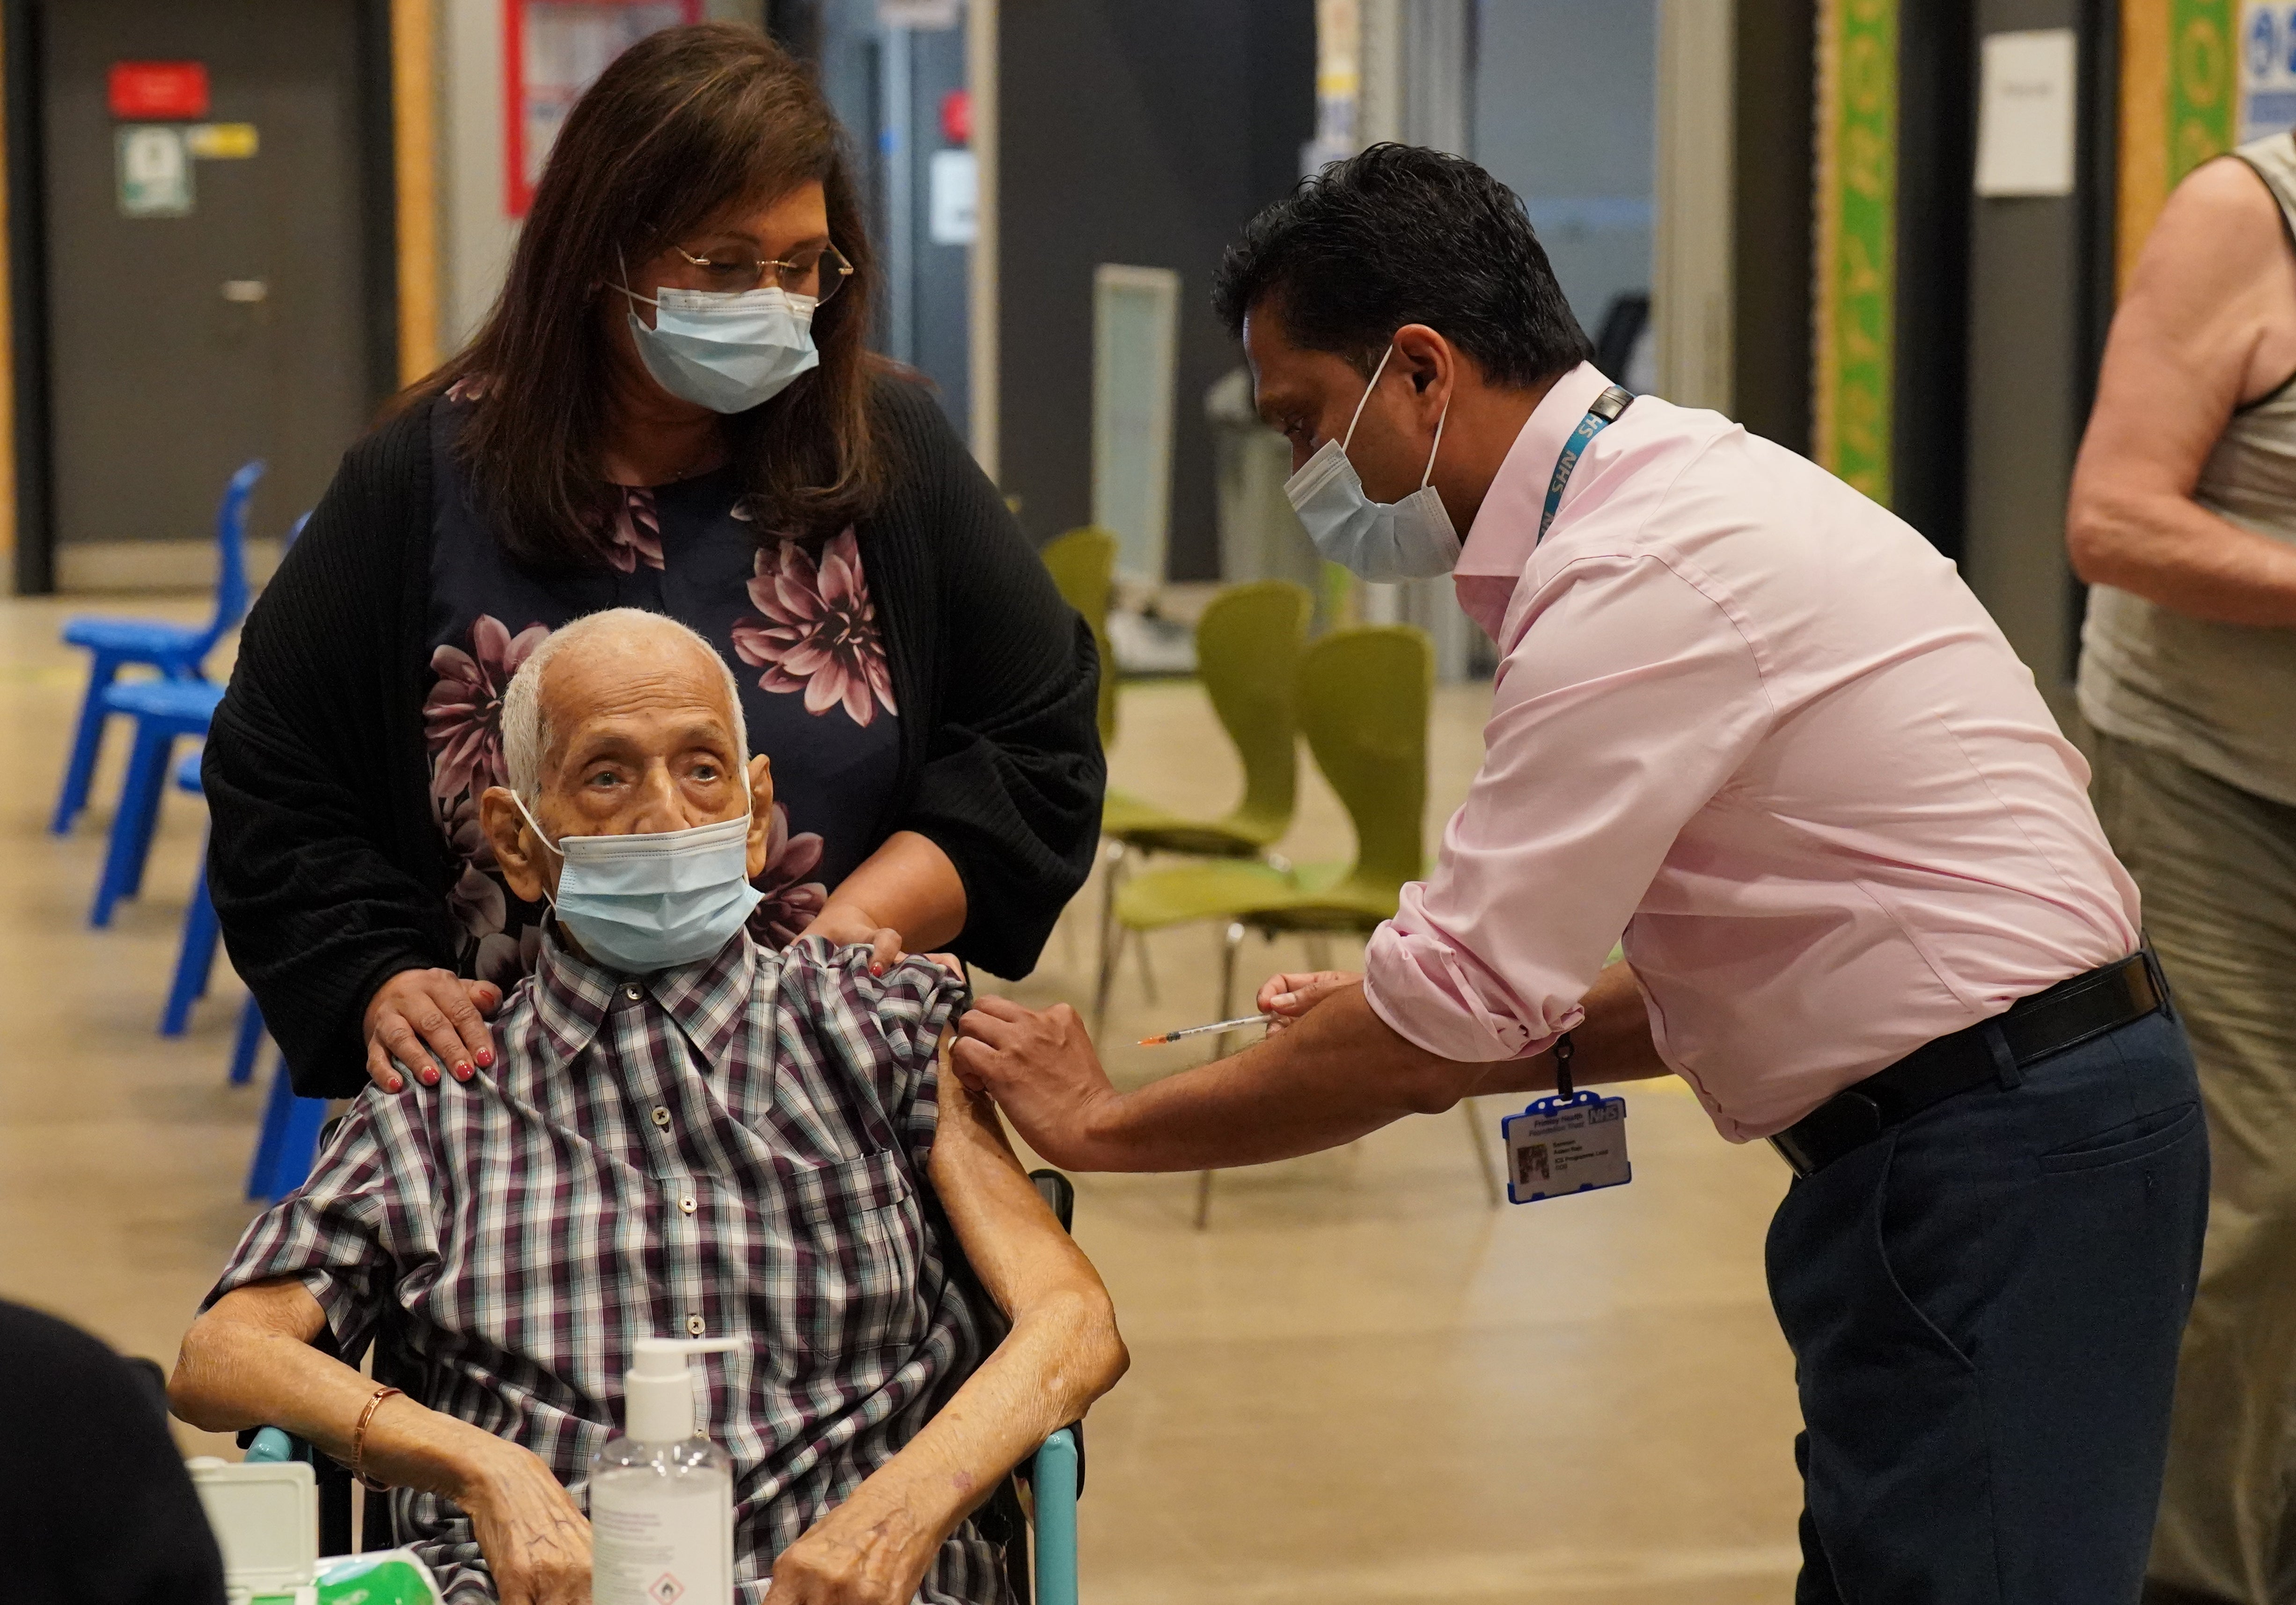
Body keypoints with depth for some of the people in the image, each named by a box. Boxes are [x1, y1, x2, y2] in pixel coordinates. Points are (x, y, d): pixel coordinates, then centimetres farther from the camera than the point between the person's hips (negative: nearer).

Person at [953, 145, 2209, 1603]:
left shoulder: (1640, 580, -19)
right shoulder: (1674, 489, 12)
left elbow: (1448, 1018, -19)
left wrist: (1103, 1125, -7)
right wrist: (1452, 1039, 7)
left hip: (1997, 1162, -10)